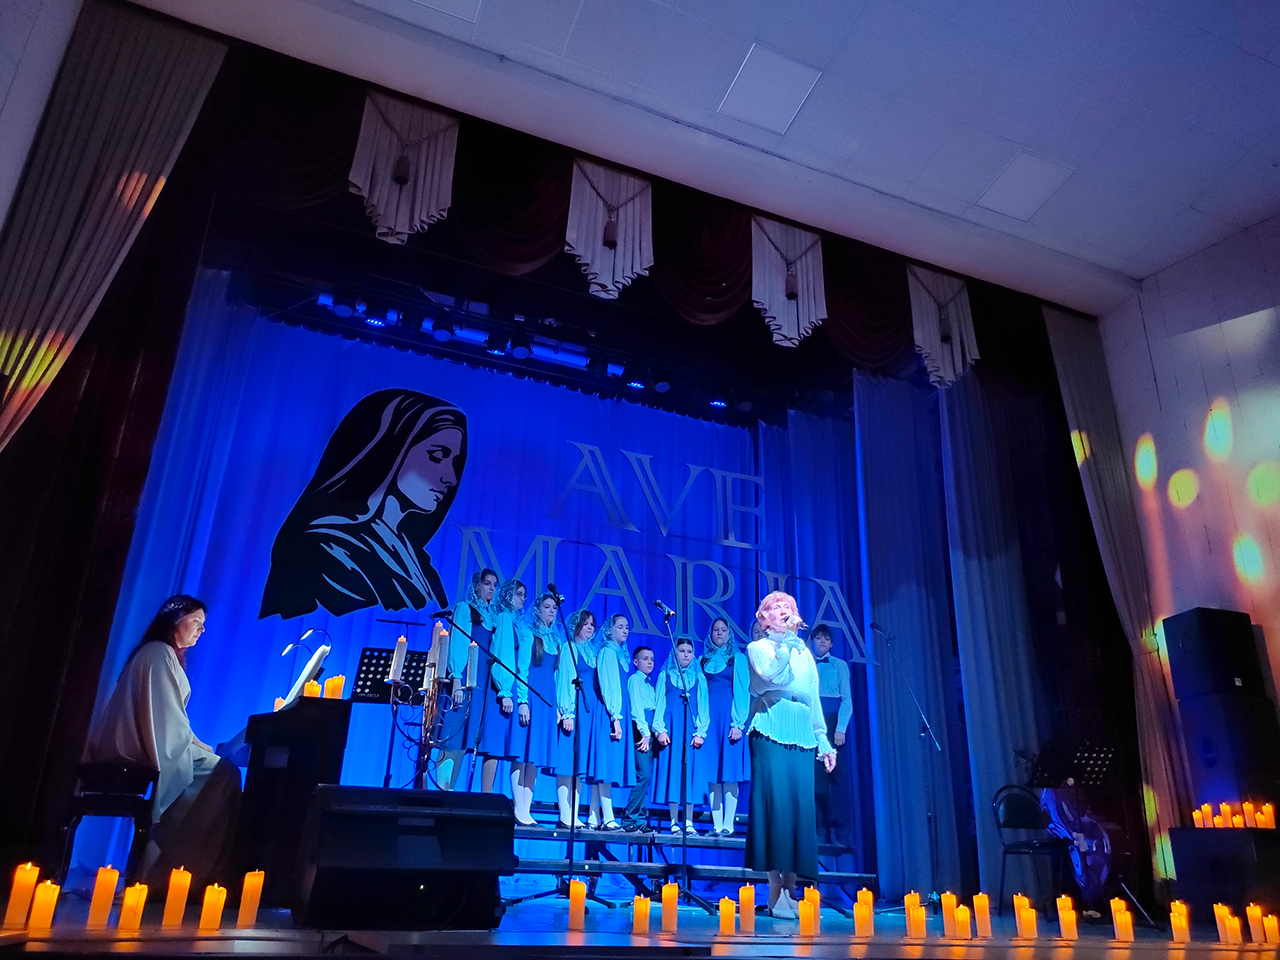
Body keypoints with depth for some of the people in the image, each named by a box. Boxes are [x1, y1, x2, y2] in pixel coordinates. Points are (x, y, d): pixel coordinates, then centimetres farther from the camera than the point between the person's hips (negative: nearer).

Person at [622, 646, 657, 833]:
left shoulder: (649, 683, 22)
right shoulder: (635, 679, -2)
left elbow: (654, 709, 17)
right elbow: (636, 707, -10)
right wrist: (645, 733, -15)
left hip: (650, 732, 8)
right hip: (640, 731, -8)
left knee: (646, 777, 5)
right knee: (643, 775, -13)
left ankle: (641, 819, 8)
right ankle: (629, 819, -7)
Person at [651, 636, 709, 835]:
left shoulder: (699, 677, 11)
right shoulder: (665, 675, 10)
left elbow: (703, 706, 7)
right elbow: (660, 703, 5)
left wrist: (700, 732, -4)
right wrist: (660, 729, -6)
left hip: (691, 729, 1)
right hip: (671, 727, 0)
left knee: (690, 772, -1)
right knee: (672, 770, -2)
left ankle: (689, 823, 4)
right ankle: (674, 823, 4)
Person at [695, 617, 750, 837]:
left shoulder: (738, 658, 5)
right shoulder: (703, 660, 15)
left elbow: (742, 692, -1)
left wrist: (738, 723, -10)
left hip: (729, 718, -3)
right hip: (708, 719, 3)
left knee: (729, 773, -5)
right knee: (712, 774, 1)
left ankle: (728, 825, -2)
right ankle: (716, 824, 4)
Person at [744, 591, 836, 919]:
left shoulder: (805, 652, 22)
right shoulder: (757, 648, 8)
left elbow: (814, 698, 21)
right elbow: (772, 674, -14)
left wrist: (824, 741, 16)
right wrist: (787, 640, -10)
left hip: (803, 737, 5)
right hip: (772, 732, -5)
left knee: (801, 808, -2)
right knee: (776, 805, -11)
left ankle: (790, 889, 3)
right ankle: (776, 891, -8)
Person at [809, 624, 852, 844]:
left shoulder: (840, 665, 8)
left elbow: (847, 700, 1)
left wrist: (840, 728, -11)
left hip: (833, 723, -1)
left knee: (833, 774, -5)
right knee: (815, 776, -2)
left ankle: (835, 829, -3)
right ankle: (820, 829, 2)